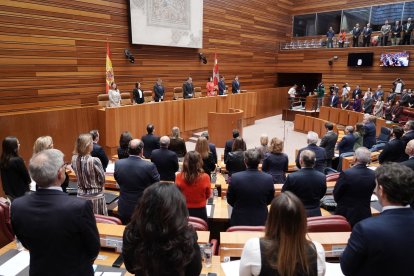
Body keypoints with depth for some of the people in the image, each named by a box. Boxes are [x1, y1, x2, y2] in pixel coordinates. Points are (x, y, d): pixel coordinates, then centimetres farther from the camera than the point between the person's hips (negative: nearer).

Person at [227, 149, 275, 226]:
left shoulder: (235, 177, -20)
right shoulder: (269, 178, -16)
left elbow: (230, 201, -5)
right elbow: (269, 201, 0)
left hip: (239, 221, -1)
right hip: (261, 221, 1)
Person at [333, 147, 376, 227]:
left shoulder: (346, 174, -23)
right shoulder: (373, 175, -9)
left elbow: (336, 195, -11)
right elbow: (369, 194, 6)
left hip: (346, 215, -4)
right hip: (364, 215, 4)